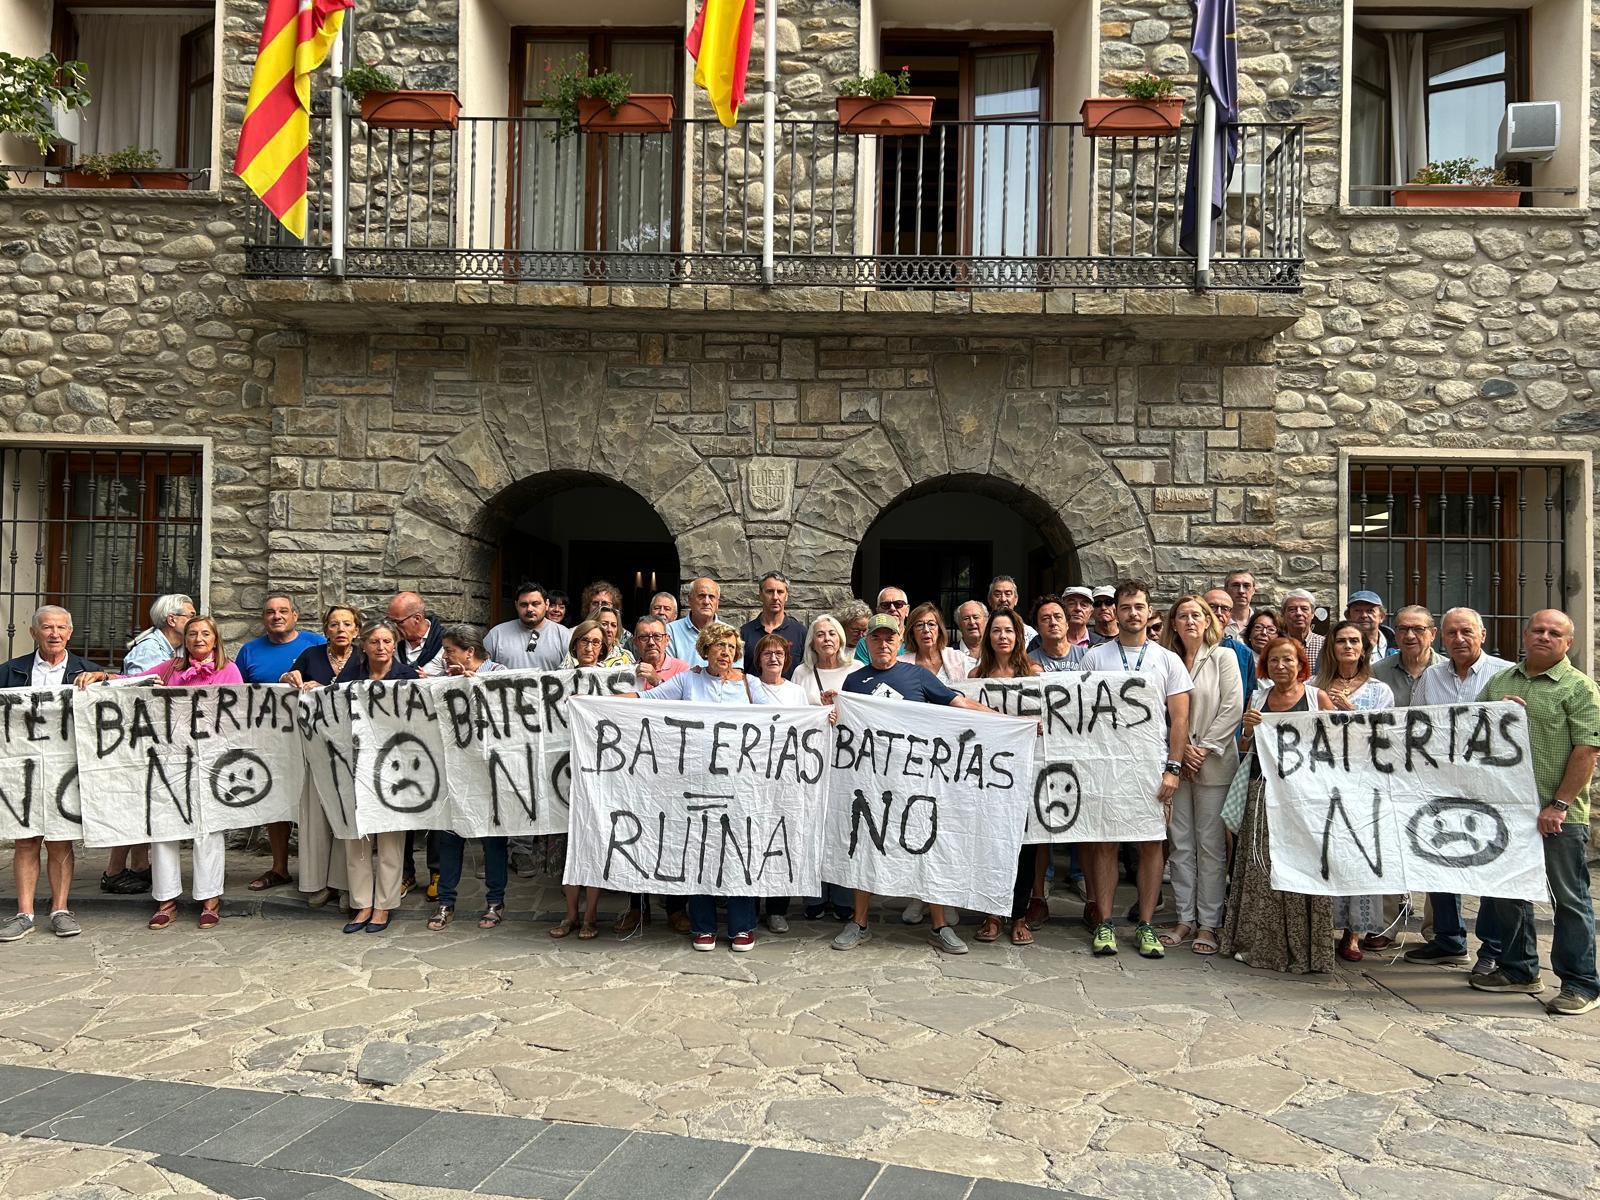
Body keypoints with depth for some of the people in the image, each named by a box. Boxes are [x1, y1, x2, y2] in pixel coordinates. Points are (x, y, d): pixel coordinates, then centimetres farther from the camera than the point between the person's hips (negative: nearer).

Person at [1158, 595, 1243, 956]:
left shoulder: (1224, 656, 2)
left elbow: (1232, 709, -5)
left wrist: (1204, 749, -10)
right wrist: (1182, 750, -7)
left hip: (1214, 763, -3)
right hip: (1176, 761, 3)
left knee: (1210, 844, -2)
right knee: (1180, 844, 5)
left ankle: (1208, 922, 5)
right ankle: (1185, 918, 13)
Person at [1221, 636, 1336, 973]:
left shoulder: (1317, 698, 4)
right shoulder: (1257, 699, 14)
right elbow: (1245, 751, 17)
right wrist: (1247, 730, -2)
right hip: (1264, 791, 3)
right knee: (1260, 867, 3)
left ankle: (1302, 947, 6)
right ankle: (1258, 942, 12)